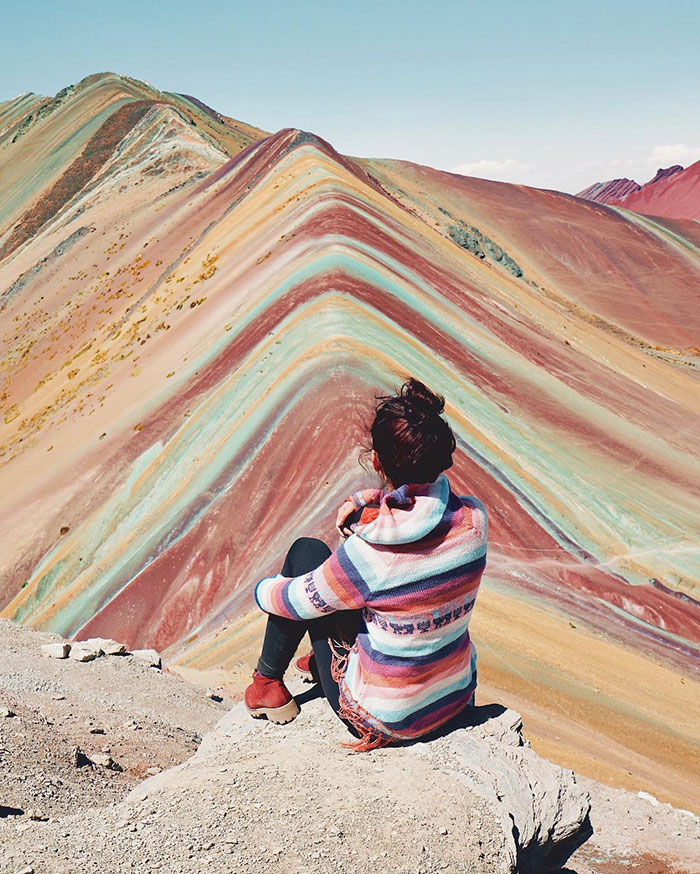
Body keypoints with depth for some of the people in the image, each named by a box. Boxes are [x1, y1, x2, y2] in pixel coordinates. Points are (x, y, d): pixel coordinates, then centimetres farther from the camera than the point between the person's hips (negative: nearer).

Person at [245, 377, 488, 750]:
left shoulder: (370, 554, -31)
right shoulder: (473, 517, -17)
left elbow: (297, 601, -10)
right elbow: (415, 500, 9)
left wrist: (263, 589, 11)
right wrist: (362, 500, -5)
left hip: (385, 721, -5)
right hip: (457, 697, 5)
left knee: (307, 551, 6)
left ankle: (267, 681, 25)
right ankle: (322, 659, 48)